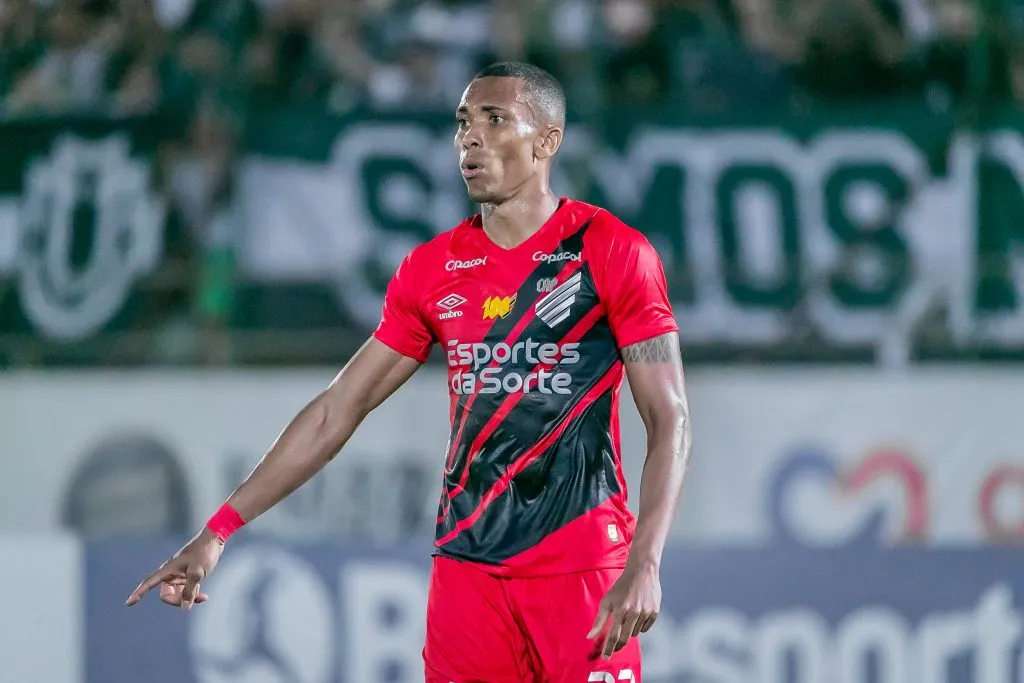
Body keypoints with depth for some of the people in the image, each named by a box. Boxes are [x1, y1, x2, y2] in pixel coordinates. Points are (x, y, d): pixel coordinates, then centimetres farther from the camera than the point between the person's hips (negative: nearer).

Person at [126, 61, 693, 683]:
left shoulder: (614, 253, -4)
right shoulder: (431, 270, 9)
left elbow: (670, 421, -7)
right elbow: (336, 411, 13)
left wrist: (645, 564, -21)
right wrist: (219, 531, 8)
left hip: (585, 572, -4)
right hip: (467, 565, 4)